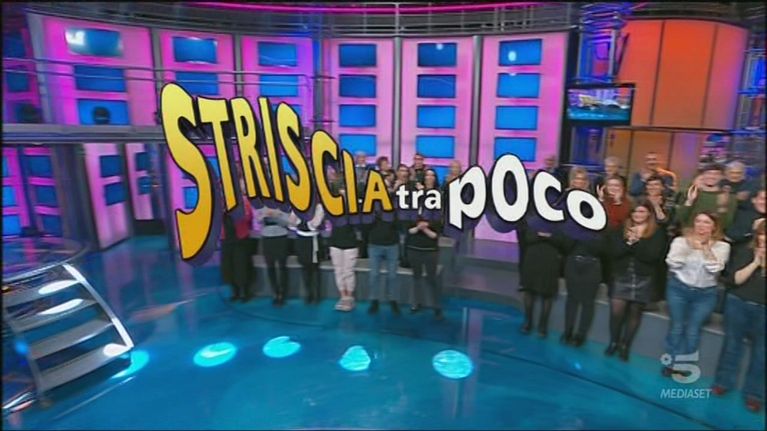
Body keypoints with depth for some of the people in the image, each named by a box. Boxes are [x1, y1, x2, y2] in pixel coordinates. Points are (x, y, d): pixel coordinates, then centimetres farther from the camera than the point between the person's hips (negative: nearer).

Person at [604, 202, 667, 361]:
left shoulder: (657, 233, -1)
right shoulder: (619, 230, 4)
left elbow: (653, 256, -14)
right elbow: (611, 251, -8)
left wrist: (635, 242, -21)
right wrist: (628, 242, -22)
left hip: (643, 279, 0)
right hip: (620, 277, 0)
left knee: (635, 313, 9)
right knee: (616, 311, -8)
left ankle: (625, 345, 25)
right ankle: (613, 342, 15)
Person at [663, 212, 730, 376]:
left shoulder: (722, 246, -1)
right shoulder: (680, 241, -3)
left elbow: (715, 269, -13)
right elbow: (673, 265, -11)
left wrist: (705, 248, -19)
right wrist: (687, 247, -16)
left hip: (705, 294, 1)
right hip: (678, 289, 0)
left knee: (693, 330, 3)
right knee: (676, 326, 4)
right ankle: (671, 363, 17)